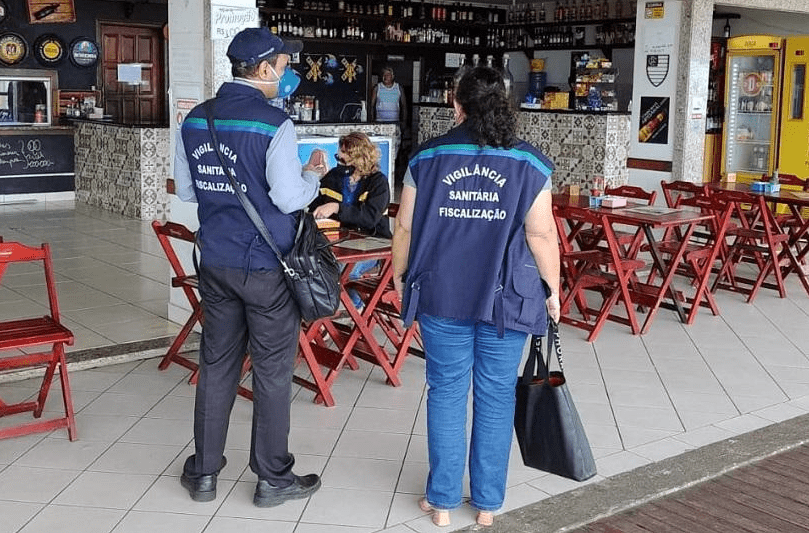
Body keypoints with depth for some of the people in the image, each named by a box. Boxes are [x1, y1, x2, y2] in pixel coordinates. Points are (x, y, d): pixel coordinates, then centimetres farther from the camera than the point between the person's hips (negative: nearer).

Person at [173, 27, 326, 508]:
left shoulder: (195, 121, 4)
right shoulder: (274, 124, -15)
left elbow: (186, 190, 11)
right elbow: (290, 198, -16)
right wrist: (313, 176, 3)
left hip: (216, 263, 6)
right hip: (266, 267, -6)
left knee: (217, 365, 14)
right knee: (273, 372, 5)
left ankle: (204, 473, 23)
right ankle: (273, 479, 17)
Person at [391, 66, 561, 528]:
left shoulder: (427, 158, 0)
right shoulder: (530, 164, -3)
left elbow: (405, 227, 2)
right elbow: (541, 235, -5)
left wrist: (399, 275, 15)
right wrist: (552, 287, 7)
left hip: (442, 296, 1)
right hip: (505, 298, 0)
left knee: (446, 392, 10)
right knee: (497, 395, 10)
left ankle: (443, 500, 18)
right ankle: (488, 502, 20)